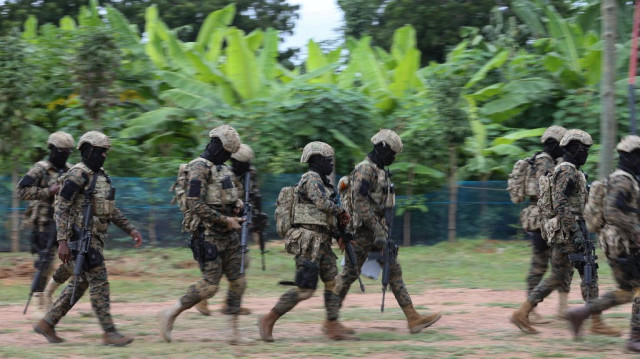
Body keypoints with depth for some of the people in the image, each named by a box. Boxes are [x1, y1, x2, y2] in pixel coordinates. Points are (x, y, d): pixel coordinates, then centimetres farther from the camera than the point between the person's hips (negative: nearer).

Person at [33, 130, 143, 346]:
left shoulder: (101, 176, 16)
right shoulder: (77, 175, -13)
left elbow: (111, 211, 22)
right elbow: (61, 208, -16)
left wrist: (131, 230, 14)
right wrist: (62, 241, -21)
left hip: (95, 237, 10)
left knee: (80, 284, 12)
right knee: (99, 283, -9)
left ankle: (47, 324, 19)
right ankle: (109, 333, -7)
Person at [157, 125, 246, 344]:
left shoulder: (222, 168, 15)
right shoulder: (199, 167, -13)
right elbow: (195, 204, -21)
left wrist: (236, 204, 5)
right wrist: (226, 220, -18)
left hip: (228, 235, 9)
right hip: (209, 235, -9)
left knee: (238, 282, 5)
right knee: (209, 285, -9)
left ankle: (234, 331, 8)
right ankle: (169, 315, 5)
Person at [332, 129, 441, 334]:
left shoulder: (380, 172, 15)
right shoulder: (364, 170, -16)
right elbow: (361, 204, -24)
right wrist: (378, 231, -26)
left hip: (377, 231, 10)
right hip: (363, 231, -10)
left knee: (394, 271, 3)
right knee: (349, 274, -1)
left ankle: (413, 318, -1)